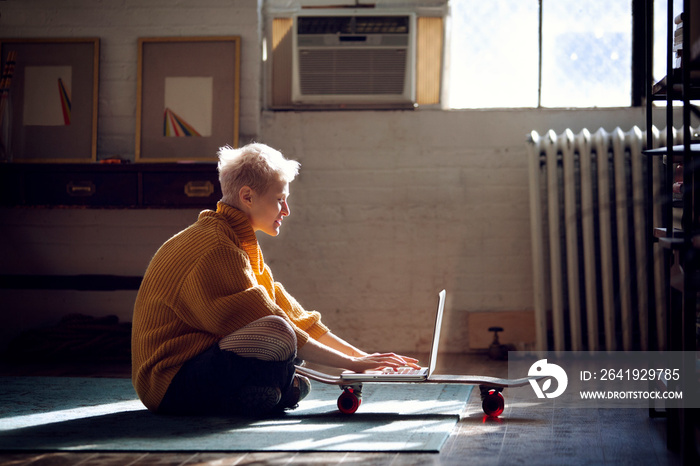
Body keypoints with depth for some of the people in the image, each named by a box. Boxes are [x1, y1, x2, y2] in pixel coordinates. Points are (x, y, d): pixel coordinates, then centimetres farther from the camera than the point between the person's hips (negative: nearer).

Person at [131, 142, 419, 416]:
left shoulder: (238, 243, 15)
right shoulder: (217, 250, -18)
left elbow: (295, 315, 13)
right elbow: (275, 333, -22)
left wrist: (361, 356, 6)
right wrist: (351, 364, -18)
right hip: (171, 385, -11)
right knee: (277, 333, -31)